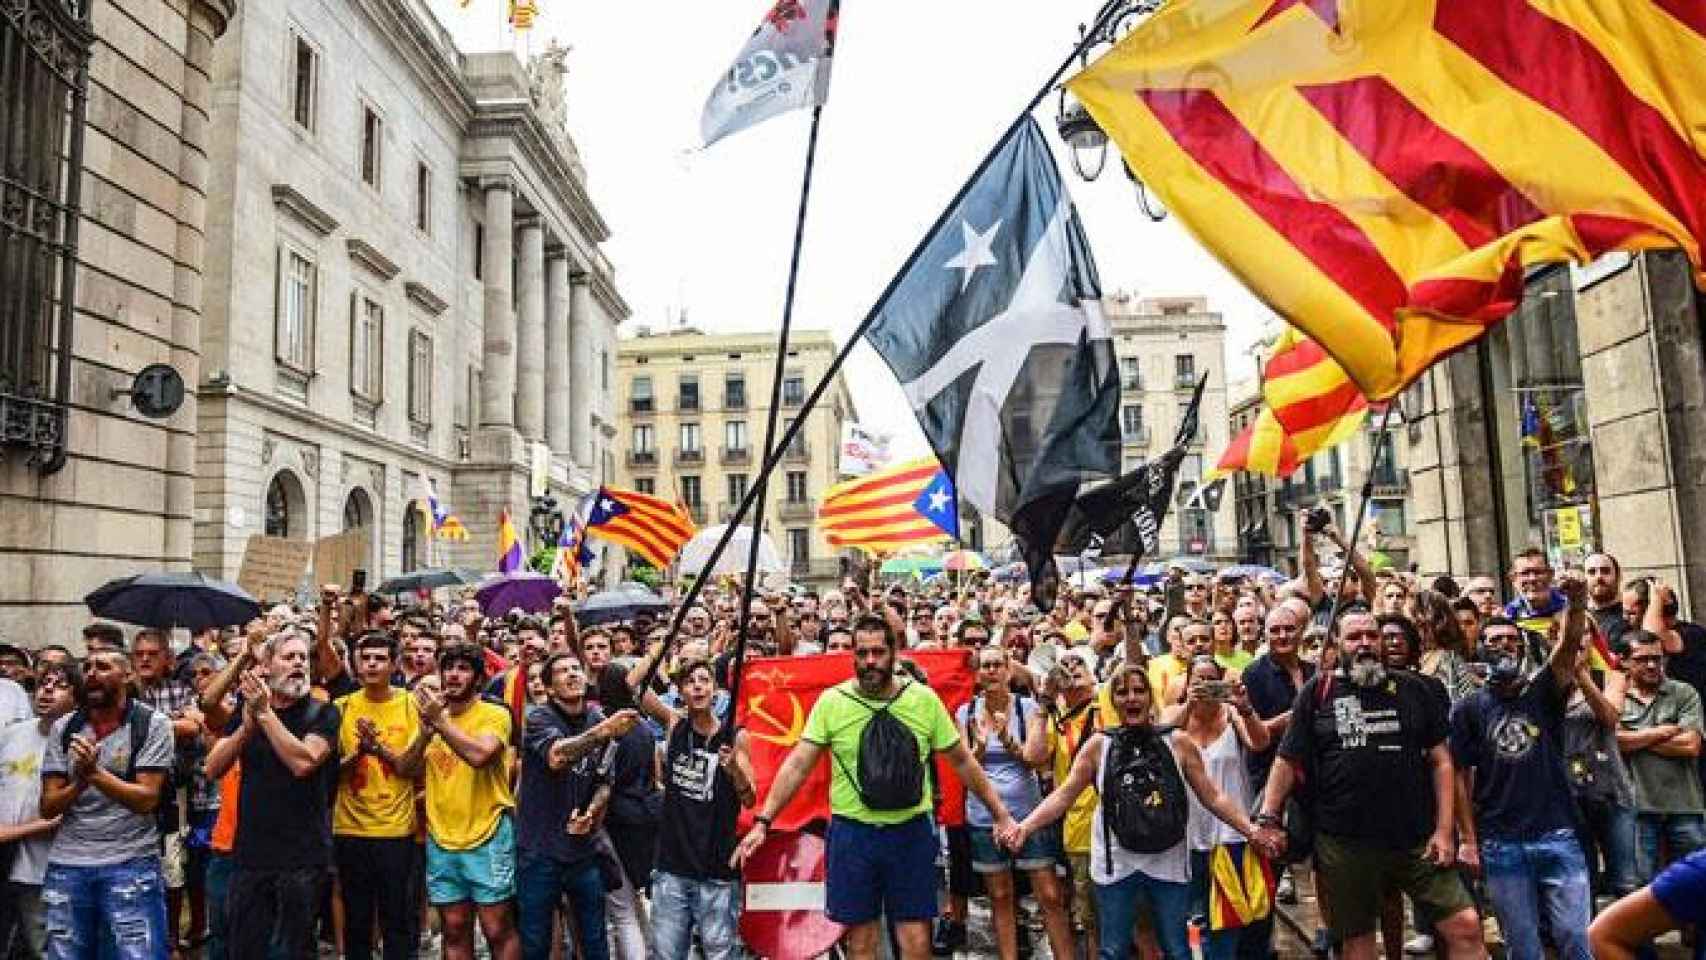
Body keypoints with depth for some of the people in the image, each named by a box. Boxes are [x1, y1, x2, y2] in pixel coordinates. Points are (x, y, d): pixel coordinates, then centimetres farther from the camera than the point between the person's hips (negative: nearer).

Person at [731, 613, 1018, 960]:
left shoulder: (924, 699, -4)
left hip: (911, 832, 0)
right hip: (852, 833, 0)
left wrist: (1000, 814, 6)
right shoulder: (831, 701, -6)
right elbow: (798, 765, -6)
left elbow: (962, 761, 4)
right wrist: (762, 821, -12)